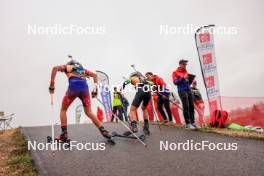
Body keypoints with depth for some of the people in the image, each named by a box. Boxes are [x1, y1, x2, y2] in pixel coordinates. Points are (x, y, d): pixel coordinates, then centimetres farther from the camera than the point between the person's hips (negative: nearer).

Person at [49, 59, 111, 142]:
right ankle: (103, 131, 4)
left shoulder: (67, 66, 26)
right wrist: (95, 88, 22)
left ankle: (64, 134, 7)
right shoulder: (82, 68, 36)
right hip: (84, 86, 3)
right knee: (89, 112, 11)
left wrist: (52, 85, 5)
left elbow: (55, 68, 7)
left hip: (74, 86, -3)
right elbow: (94, 75, 29)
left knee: (63, 110, 15)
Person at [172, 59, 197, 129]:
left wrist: (190, 79, 1)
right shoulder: (175, 72, 3)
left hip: (189, 90, 6)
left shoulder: (186, 72, 19)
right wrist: (183, 78, -17)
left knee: (191, 106, 2)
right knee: (186, 107, -8)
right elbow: (175, 82, -8)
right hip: (182, 91, -6)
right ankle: (187, 123, -3)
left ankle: (192, 122, 8)